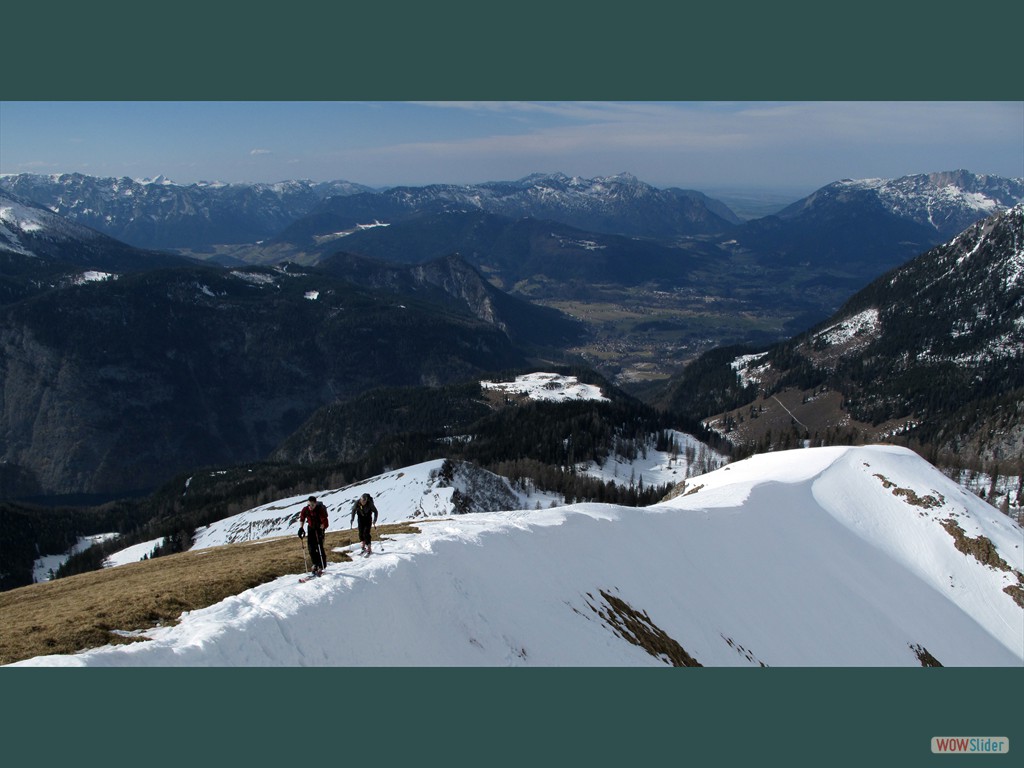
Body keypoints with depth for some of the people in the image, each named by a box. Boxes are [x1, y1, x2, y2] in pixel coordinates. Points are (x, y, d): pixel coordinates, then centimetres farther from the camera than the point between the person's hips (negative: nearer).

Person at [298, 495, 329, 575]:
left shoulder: (320, 509, -25)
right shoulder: (305, 509, -12)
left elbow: (324, 522, -28)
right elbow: (302, 518, 7)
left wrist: (320, 530, -38)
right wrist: (301, 528, -3)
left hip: (320, 529, -5)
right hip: (311, 528, 5)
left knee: (319, 547, -13)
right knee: (311, 547, 1)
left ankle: (321, 566, -7)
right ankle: (316, 564, 16)